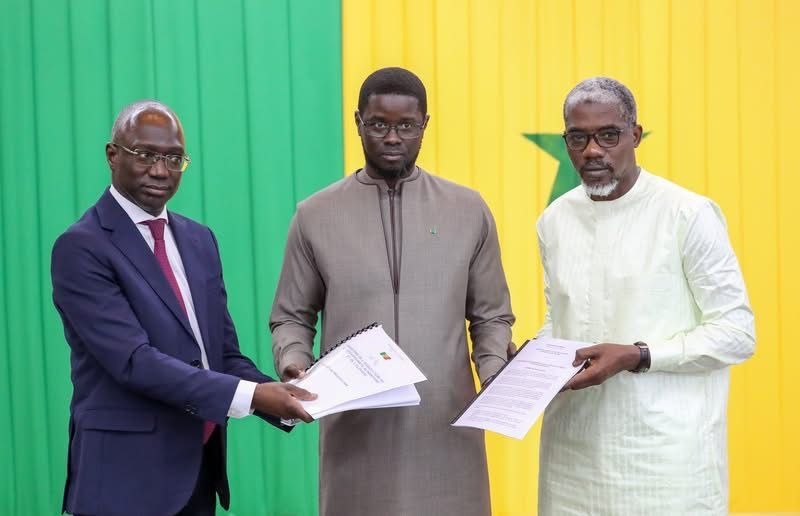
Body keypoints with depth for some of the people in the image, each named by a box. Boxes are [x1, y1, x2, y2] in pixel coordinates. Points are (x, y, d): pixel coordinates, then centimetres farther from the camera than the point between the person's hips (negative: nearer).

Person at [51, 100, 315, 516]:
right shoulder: (81, 247, -12)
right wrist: (248, 395, -27)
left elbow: (222, 351, 10)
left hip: (201, 465, 6)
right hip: (128, 471, -6)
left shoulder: (199, 240, 10)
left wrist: (276, 394, -9)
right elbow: (135, 359, -21)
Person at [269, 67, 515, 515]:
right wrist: (294, 363, -10)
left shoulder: (469, 211, 5)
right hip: (356, 429, 0)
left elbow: (491, 316, 10)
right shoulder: (316, 215, 4)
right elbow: (292, 316, 10)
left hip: (446, 426, 1)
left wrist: (498, 378, -7)